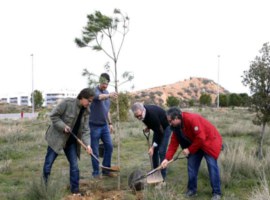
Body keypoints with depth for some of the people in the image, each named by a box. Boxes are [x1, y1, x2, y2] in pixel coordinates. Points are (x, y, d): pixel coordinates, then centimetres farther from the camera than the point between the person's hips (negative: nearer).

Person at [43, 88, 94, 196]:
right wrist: (63, 126, -24)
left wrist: (87, 144, -20)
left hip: (71, 141, 5)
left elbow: (85, 130, -6)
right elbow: (53, 115, -15)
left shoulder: (86, 111, -2)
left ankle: (75, 190, 14)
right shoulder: (67, 102, -19)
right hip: (57, 137, -4)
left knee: (74, 165, 3)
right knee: (48, 163, 3)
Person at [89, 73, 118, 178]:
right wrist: (109, 95, -56)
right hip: (94, 125, -7)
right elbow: (99, 97, -38)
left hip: (104, 125, 7)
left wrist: (110, 123, 19)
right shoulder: (95, 91, -12)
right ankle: (96, 172, 12)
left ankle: (106, 170, 16)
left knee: (109, 146, 4)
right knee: (95, 150, 0)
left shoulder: (106, 93, 12)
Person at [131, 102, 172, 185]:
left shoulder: (152, 114, -39)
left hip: (165, 127, -8)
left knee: (161, 151, -14)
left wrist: (153, 147, -29)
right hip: (157, 128, 8)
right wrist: (148, 127, -6)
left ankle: (162, 177, -9)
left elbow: (159, 132, -31)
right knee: (154, 150, 6)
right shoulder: (141, 113, -16)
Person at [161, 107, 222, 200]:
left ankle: (216, 192, -3)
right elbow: (173, 143, -5)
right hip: (196, 144, 8)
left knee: (212, 164, -12)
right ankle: (192, 189, 16)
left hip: (210, 140, -8)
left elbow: (200, 138, -32)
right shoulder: (176, 126, -7)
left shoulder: (192, 119, -33)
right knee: (191, 164, 3)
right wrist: (167, 158, -12)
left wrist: (189, 149, -22)